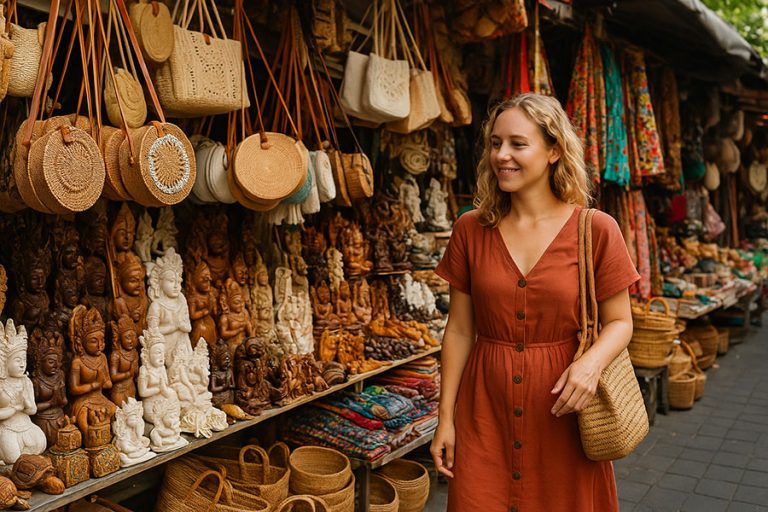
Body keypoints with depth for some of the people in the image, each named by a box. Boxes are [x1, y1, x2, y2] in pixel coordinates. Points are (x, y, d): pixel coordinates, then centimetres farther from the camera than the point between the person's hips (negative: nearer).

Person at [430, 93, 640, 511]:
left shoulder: (596, 230, -7)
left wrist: (592, 362, -21)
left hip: (561, 405, -1)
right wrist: (445, 416, 2)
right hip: (485, 404, 2)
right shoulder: (471, 229, -1)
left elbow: (619, 321, 0)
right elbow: (460, 329, 2)